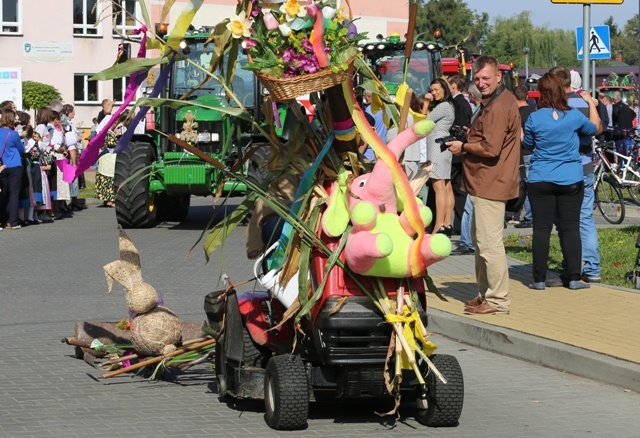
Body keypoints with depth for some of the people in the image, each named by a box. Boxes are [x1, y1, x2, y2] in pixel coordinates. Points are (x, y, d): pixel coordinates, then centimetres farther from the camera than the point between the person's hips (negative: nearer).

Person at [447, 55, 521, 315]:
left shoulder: (497, 107, -18)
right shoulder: (504, 100, 17)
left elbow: (490, 148, -25)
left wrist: (463, 147, -9)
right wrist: (472, 136, 13)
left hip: (490, 184, -12)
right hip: (486, 183, 12)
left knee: (489, 243, -10)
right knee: (480, 239, 20)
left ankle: (498, 301, -7)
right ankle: (485, 293, 29)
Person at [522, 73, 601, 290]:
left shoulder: (534, 118, -7)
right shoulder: (574, 115, -5)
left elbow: (527, 145, 8)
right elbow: (596, 128, 15)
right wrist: (591, 103, 26)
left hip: (540, 181, -1)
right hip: (571, 181, 1)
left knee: (542, 228, 3)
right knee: (571, 228, 6)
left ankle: (539, 279, 4)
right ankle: (574, 278, 5)